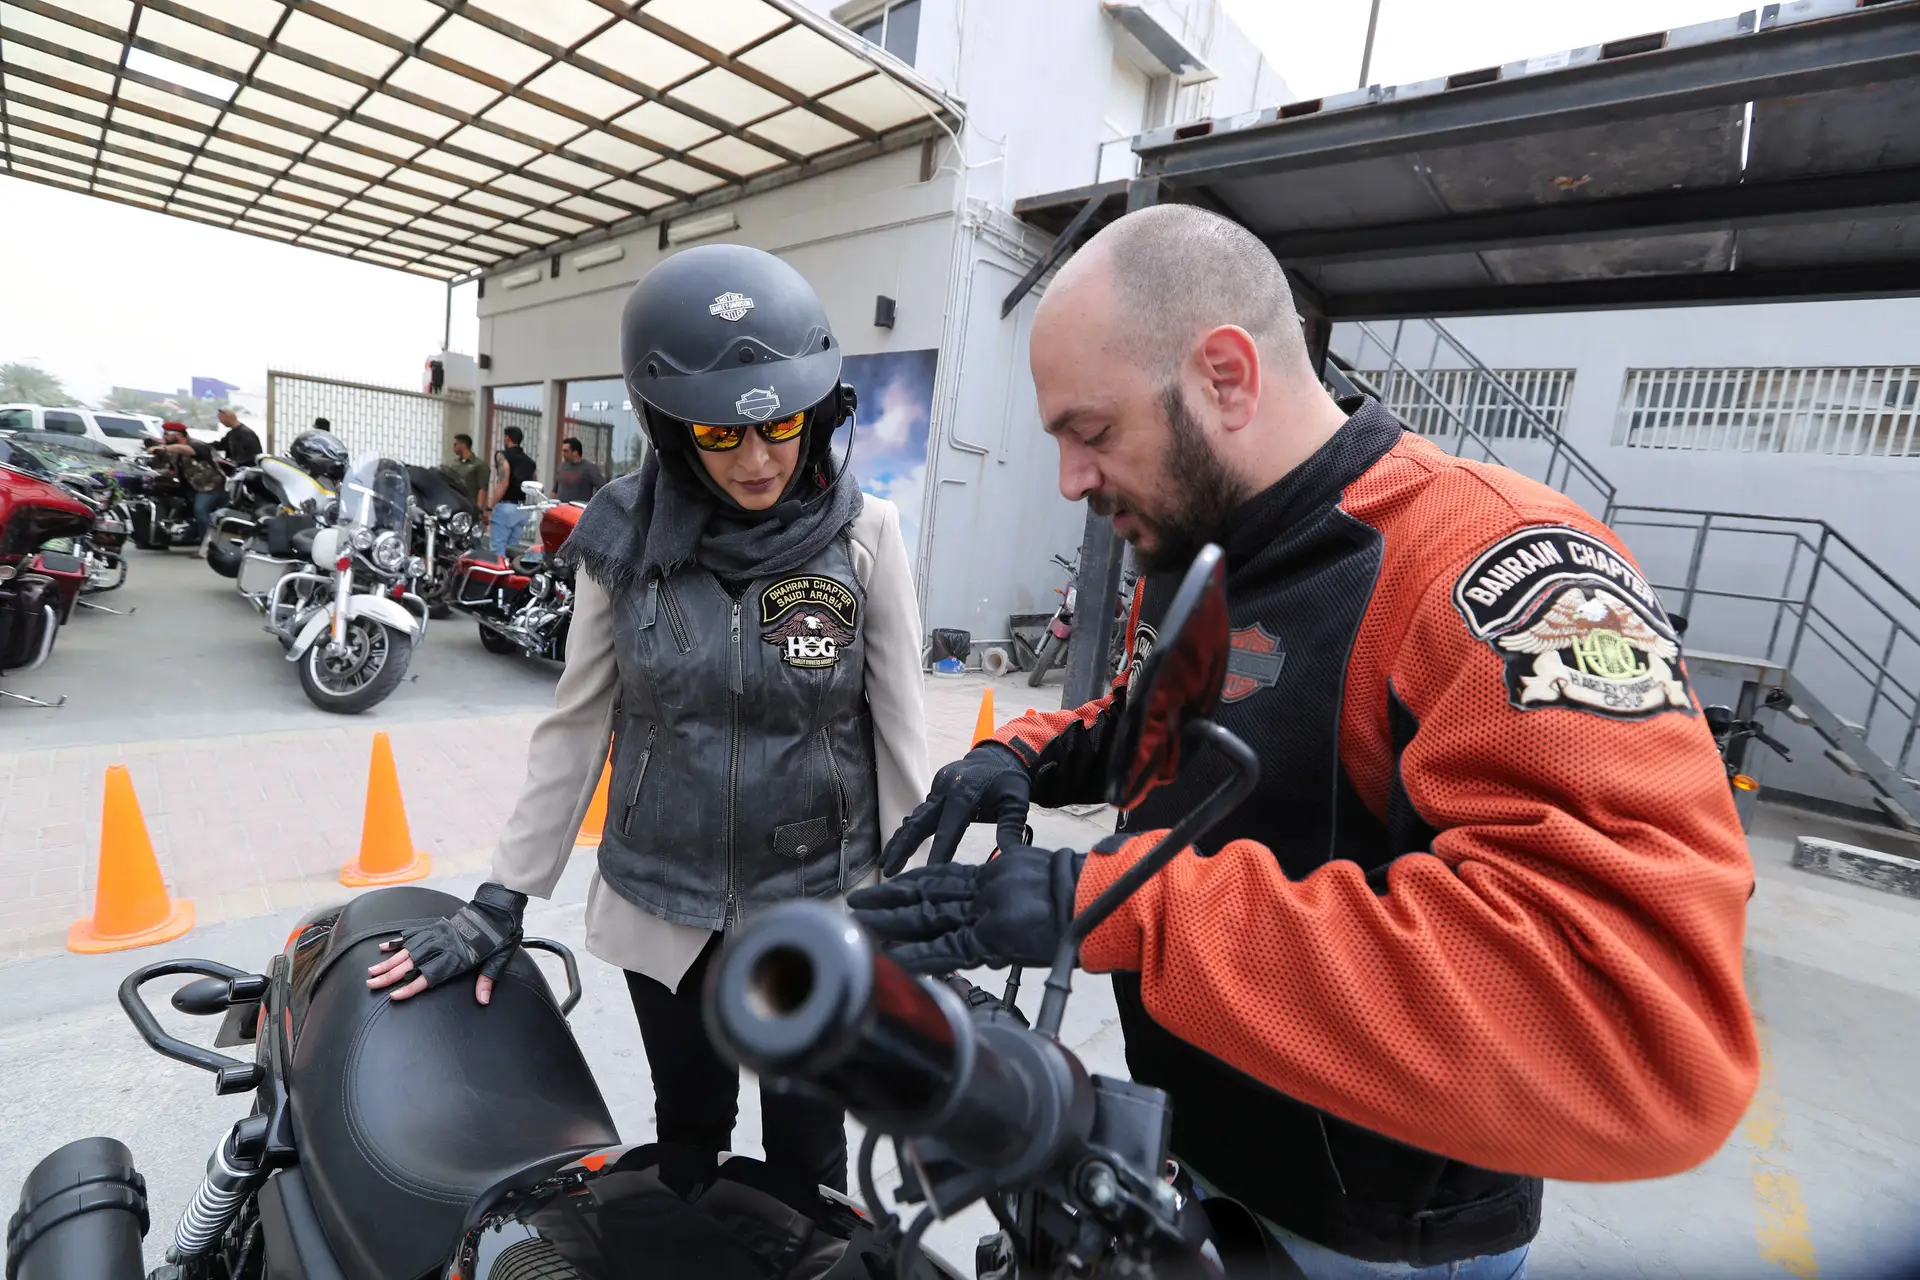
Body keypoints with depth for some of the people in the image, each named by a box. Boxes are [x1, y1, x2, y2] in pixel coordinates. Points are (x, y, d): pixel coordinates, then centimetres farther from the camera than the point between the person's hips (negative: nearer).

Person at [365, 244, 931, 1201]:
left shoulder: (864, 535, -13)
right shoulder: (627, 536, -7)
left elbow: (898, 733, -8)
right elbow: (577, 724, 0)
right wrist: (501, 900, 0)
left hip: (817, 906, -2)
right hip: (660, 906, 2)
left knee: (806, 1158, 17)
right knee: (685, 1135, 25)